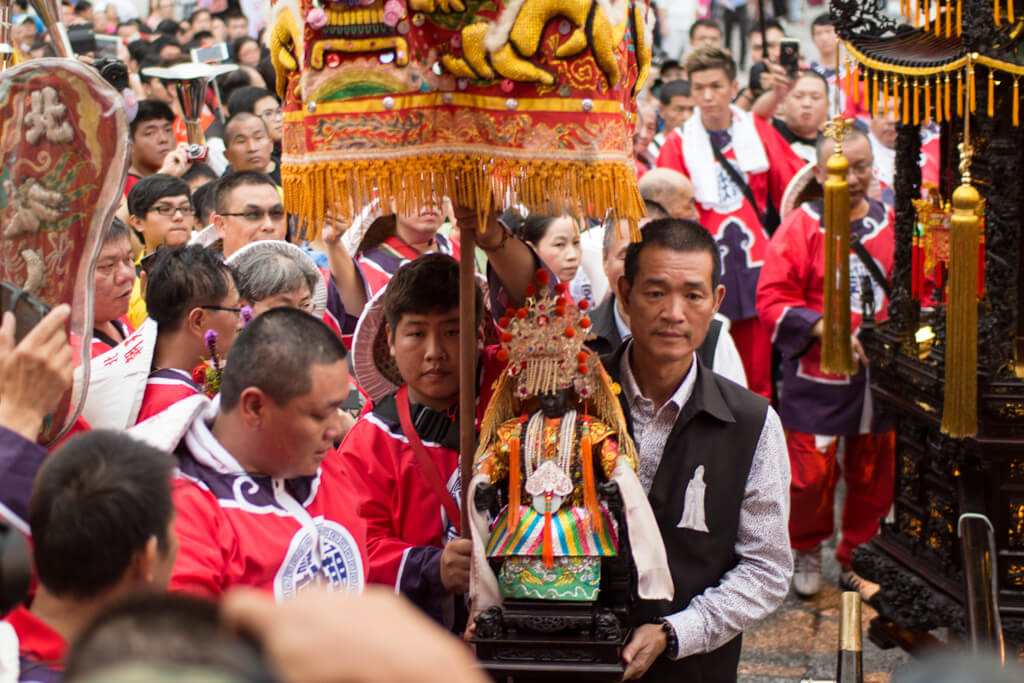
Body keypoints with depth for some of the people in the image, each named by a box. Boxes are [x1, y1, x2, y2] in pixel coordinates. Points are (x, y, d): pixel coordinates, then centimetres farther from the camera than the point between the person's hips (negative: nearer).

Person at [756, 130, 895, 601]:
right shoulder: (801, 227, -5)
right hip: (815, 376, -3)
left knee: (873, 474, 10)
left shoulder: (892, 226, 5)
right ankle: (807, 550, 24)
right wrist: (822, 329, -20)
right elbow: (771, 299, -8)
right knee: (811, 474, -2)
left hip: (879, 375, 3)